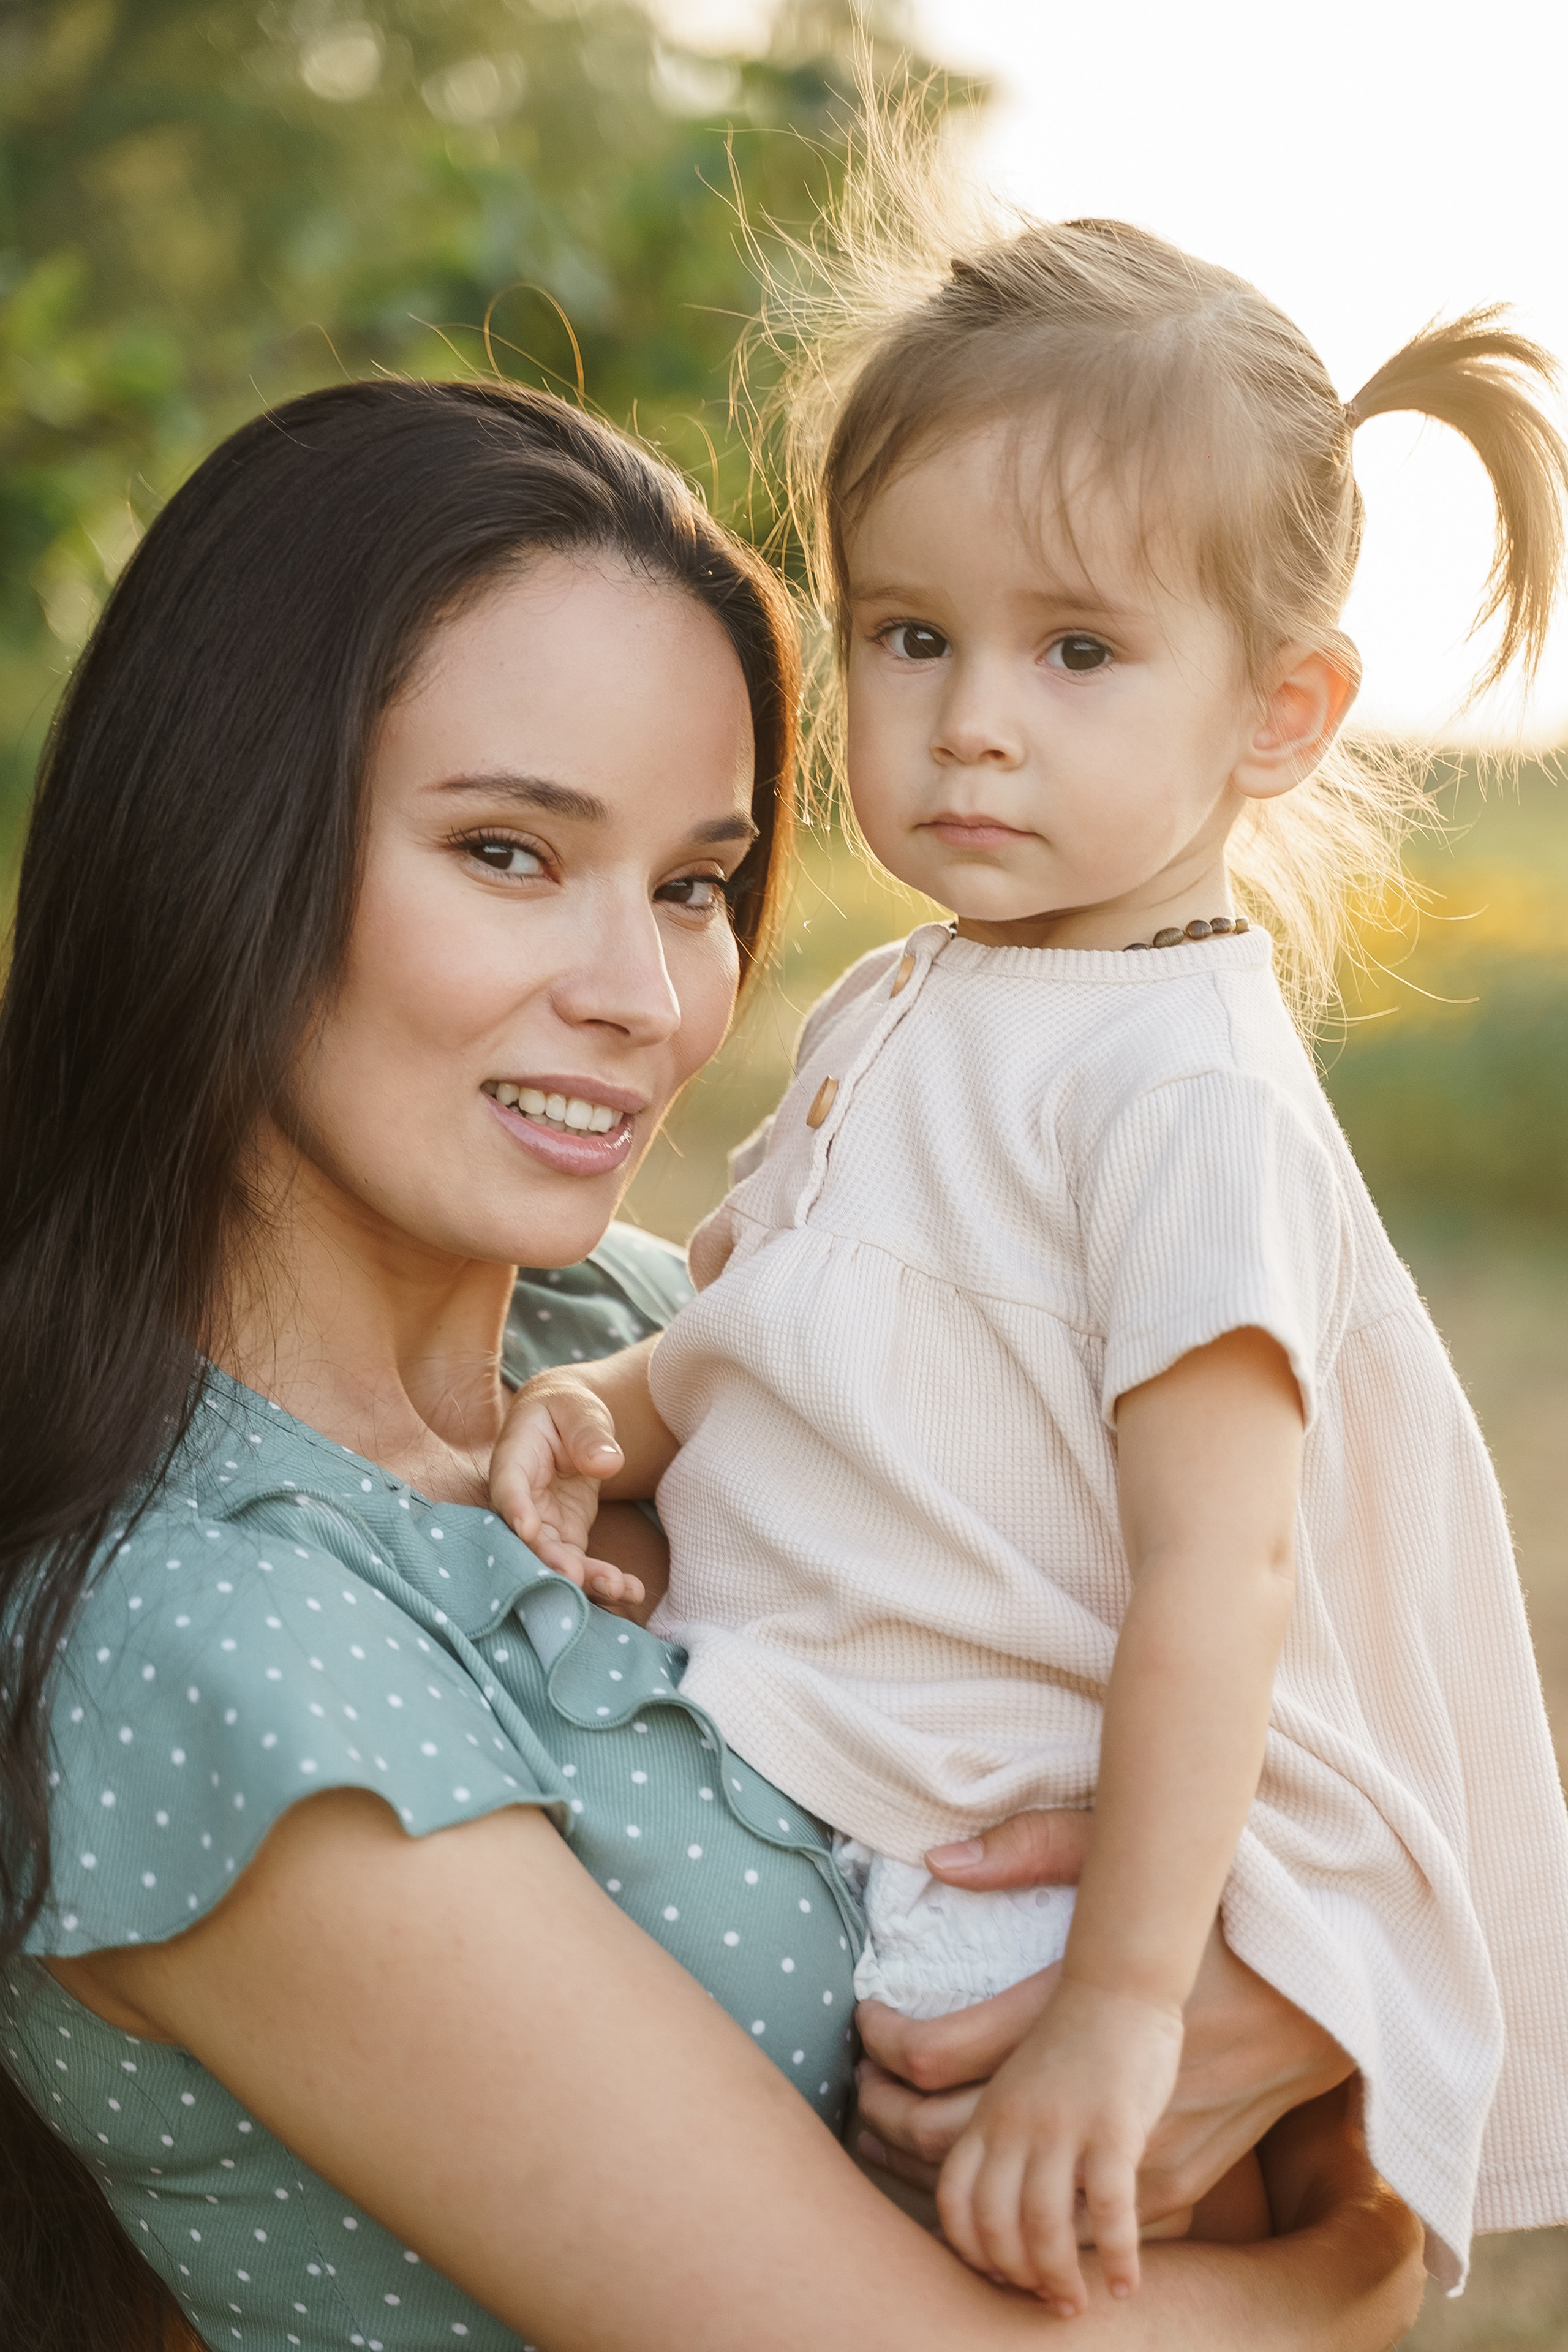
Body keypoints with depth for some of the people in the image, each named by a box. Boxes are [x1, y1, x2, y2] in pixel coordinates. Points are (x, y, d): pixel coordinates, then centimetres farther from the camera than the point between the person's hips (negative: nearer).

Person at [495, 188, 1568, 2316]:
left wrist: (1122, 2004, -24)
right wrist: (623, 1405, -1)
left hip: (1027, 1880, -9)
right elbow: (775, 1345, 22)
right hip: (802, 1821, 9)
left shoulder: (1185, 1089, -18)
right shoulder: (894, 1015, 10)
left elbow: (1221, 1563, -22)